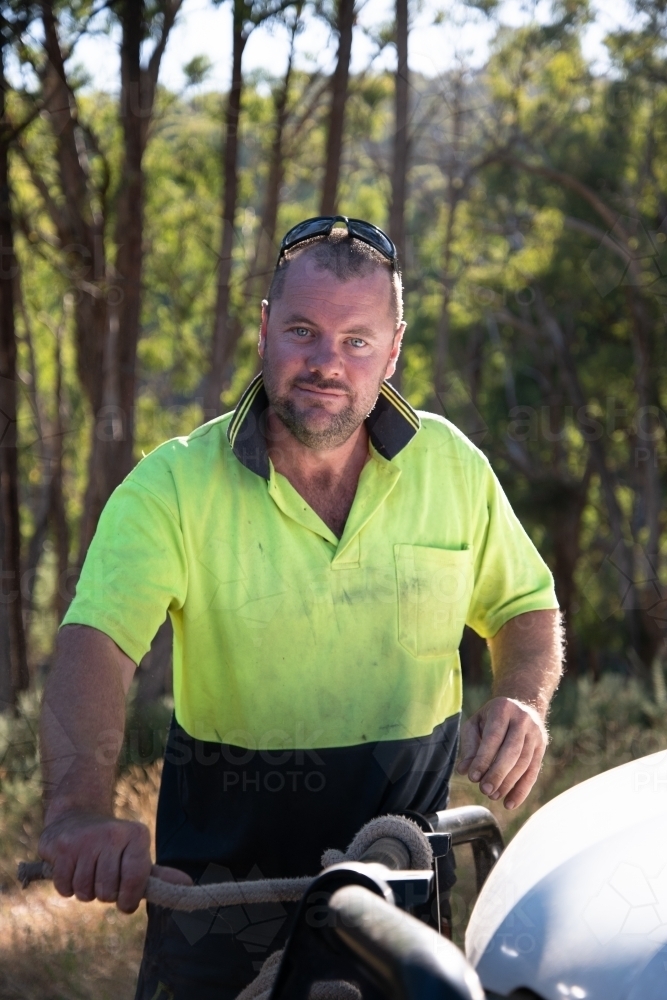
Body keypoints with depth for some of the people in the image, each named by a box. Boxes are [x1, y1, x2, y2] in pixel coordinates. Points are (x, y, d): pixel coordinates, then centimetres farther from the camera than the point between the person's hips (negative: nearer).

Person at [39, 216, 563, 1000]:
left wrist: (523, 701, -13)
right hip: (225, 857, -2)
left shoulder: (451, 464, -3)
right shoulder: (174, 486, -13)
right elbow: (95, 641, -27)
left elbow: (526, 604, 10)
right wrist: (78, 810, -45)